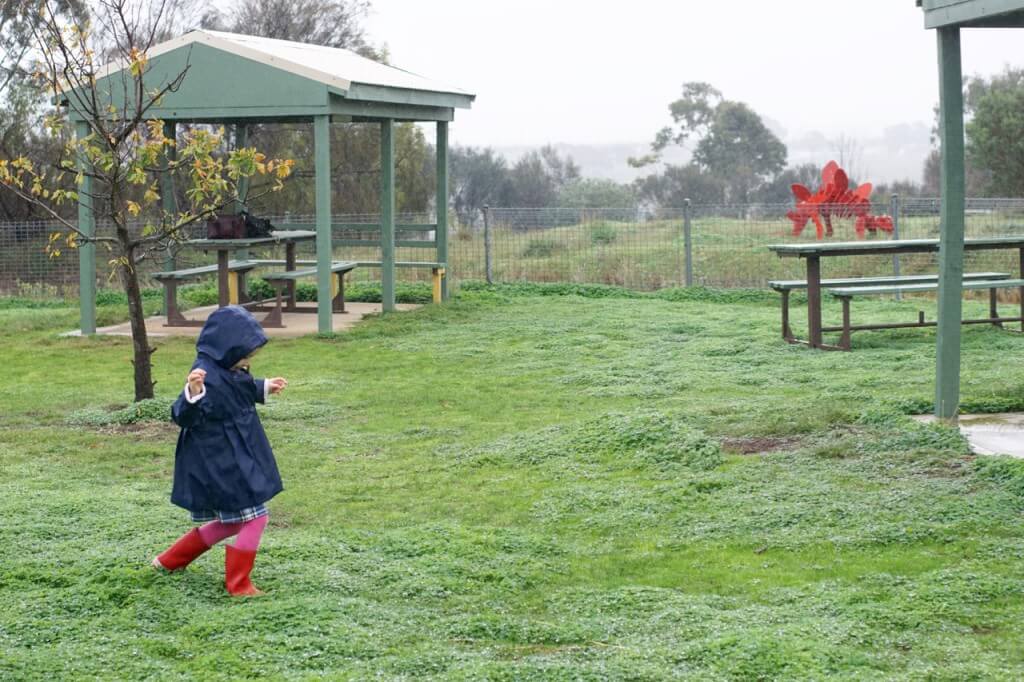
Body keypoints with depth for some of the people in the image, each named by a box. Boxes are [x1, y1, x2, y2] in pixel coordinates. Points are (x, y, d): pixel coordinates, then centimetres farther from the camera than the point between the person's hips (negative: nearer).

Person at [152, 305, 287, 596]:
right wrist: (192, 393, -50)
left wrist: (264, 388, 33)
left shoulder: (226, 370, 5)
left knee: (232, 522, 20)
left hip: (233, 460, 11)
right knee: (255, 517, -4)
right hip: (218, 464, -11)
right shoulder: (207, 375, -25)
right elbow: (184, 417, -32)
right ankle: (238, 584, 8)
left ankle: (170, 560, 30)